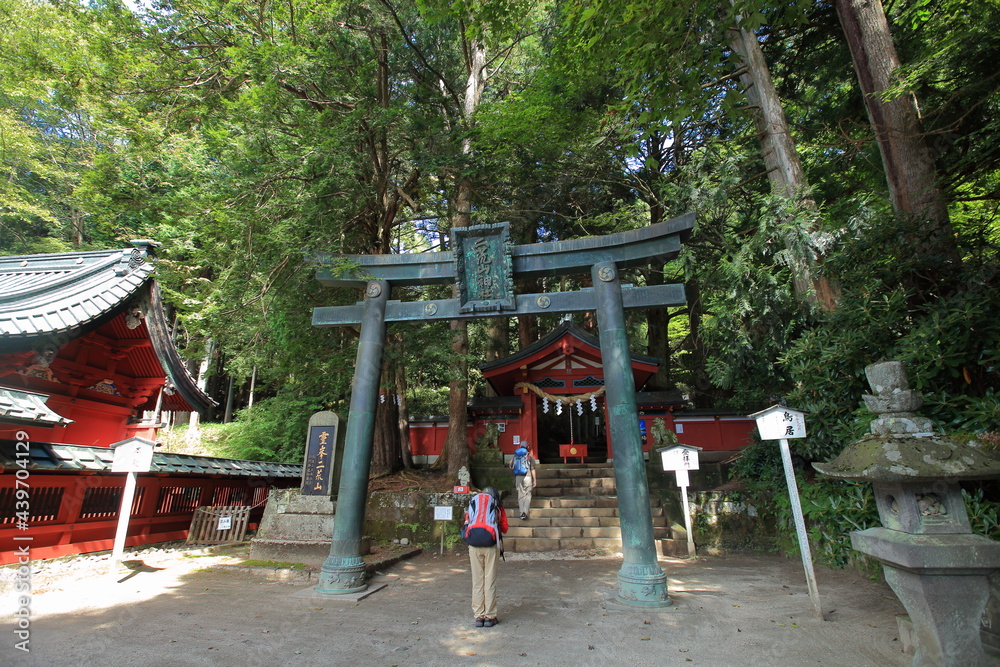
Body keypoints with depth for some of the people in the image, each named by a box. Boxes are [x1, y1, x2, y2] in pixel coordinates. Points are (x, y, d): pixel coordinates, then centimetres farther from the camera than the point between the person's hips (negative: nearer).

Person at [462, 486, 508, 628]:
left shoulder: (473, 502, 18)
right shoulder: (497, 504, 14)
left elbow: (467, 523, 15)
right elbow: (504, 528, 15)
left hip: (474, 546, 2)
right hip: (491, 546, -1)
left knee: (477, 581, 9)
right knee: (490, 581, 6)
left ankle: (479, 616, 14)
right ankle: (490, 617, 11)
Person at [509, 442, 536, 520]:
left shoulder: (515, 456, 6)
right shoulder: (529, 455, -2)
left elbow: (511, 467, 14)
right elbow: (532, 469, -4)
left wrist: (510, 462, 33)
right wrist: (535, 480, 1)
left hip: (518, 477, 3)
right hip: (527, 477, -3)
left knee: (520, 495, 11)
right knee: (527, 495, 3)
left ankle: (521, 512, 9)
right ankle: (525, 512, -13)